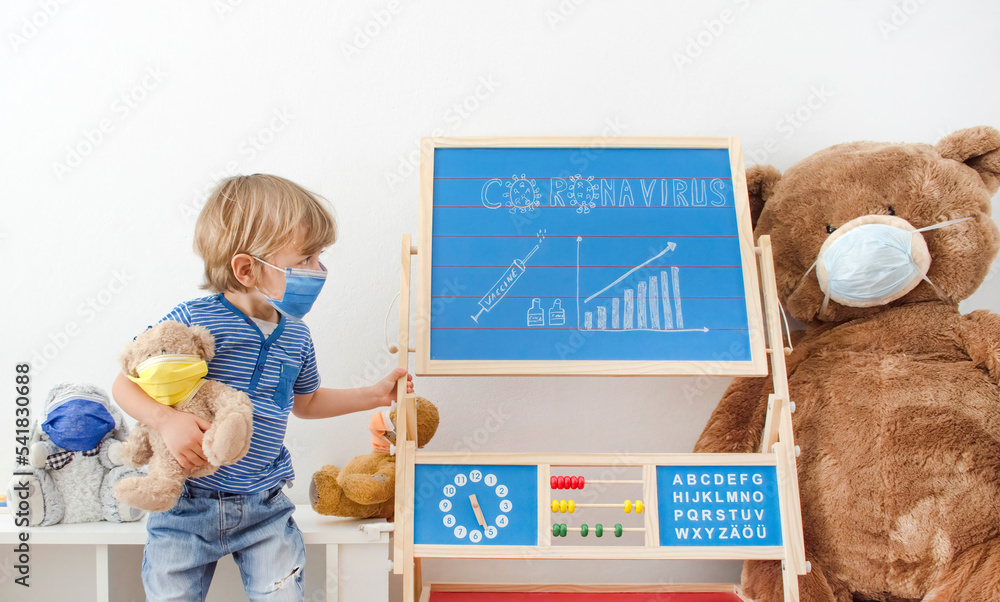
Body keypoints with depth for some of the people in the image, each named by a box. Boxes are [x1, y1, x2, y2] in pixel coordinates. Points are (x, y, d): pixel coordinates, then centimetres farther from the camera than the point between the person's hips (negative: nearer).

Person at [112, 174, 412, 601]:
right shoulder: (193, 320, -15)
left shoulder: (295, 336, 2)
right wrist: (166, 420, -27)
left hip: (263, 508, 3)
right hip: (187, 504, -3)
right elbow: (126, 384, -9)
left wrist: (375, 394, 16)